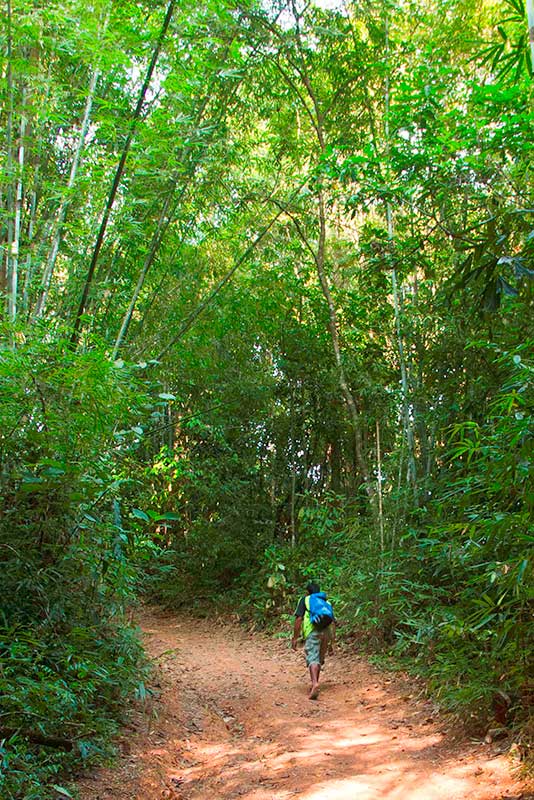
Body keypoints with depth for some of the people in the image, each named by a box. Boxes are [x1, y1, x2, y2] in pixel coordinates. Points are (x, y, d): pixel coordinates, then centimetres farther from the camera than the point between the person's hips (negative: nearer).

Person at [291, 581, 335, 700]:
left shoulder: (305, 600, 17)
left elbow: (299, 619, 3)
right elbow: (333, 623, 21)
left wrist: (295, 638, 4)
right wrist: (331, 643, 22)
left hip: (312, 630, -4)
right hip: (327, 631, 4)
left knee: (312, 659, -12)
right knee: (319, 659, 20)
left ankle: (315, 684, -33)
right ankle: (315, 684, 24)